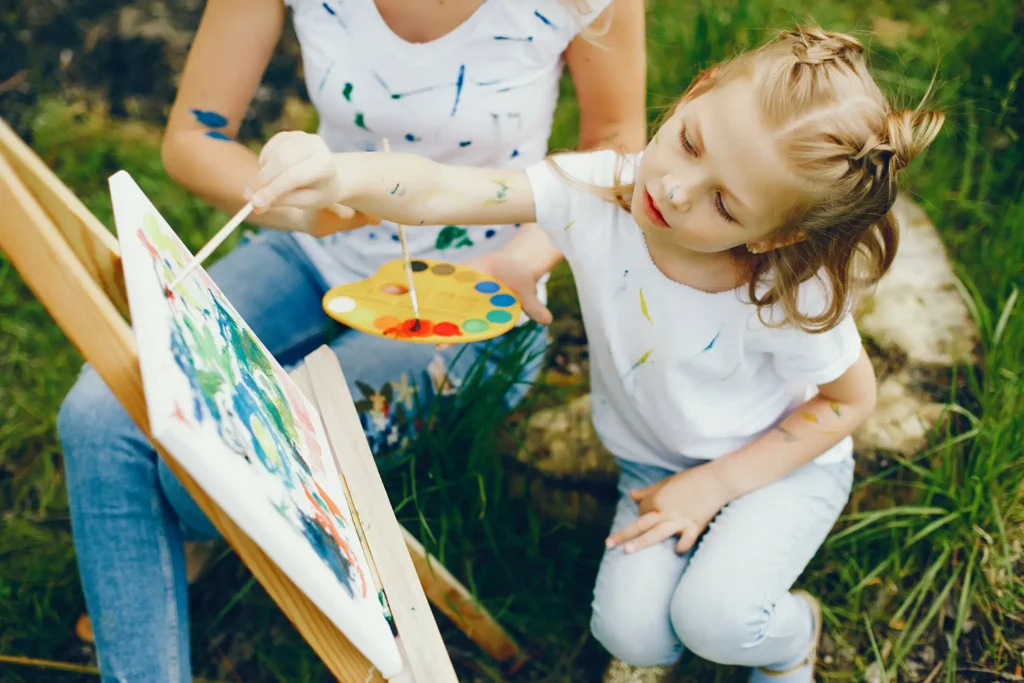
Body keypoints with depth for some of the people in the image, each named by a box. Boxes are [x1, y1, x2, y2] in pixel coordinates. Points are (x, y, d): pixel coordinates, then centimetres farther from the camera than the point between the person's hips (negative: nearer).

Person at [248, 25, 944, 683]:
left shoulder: (792, 298, -30)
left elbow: (852, 398, -12)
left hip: (783, 462, -3)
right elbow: (442, 193, -33)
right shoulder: (598, 190, -26)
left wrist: (715, 484, -17)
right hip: (658, 462, 3)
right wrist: (341, 175, -55)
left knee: (712, 620, -25)